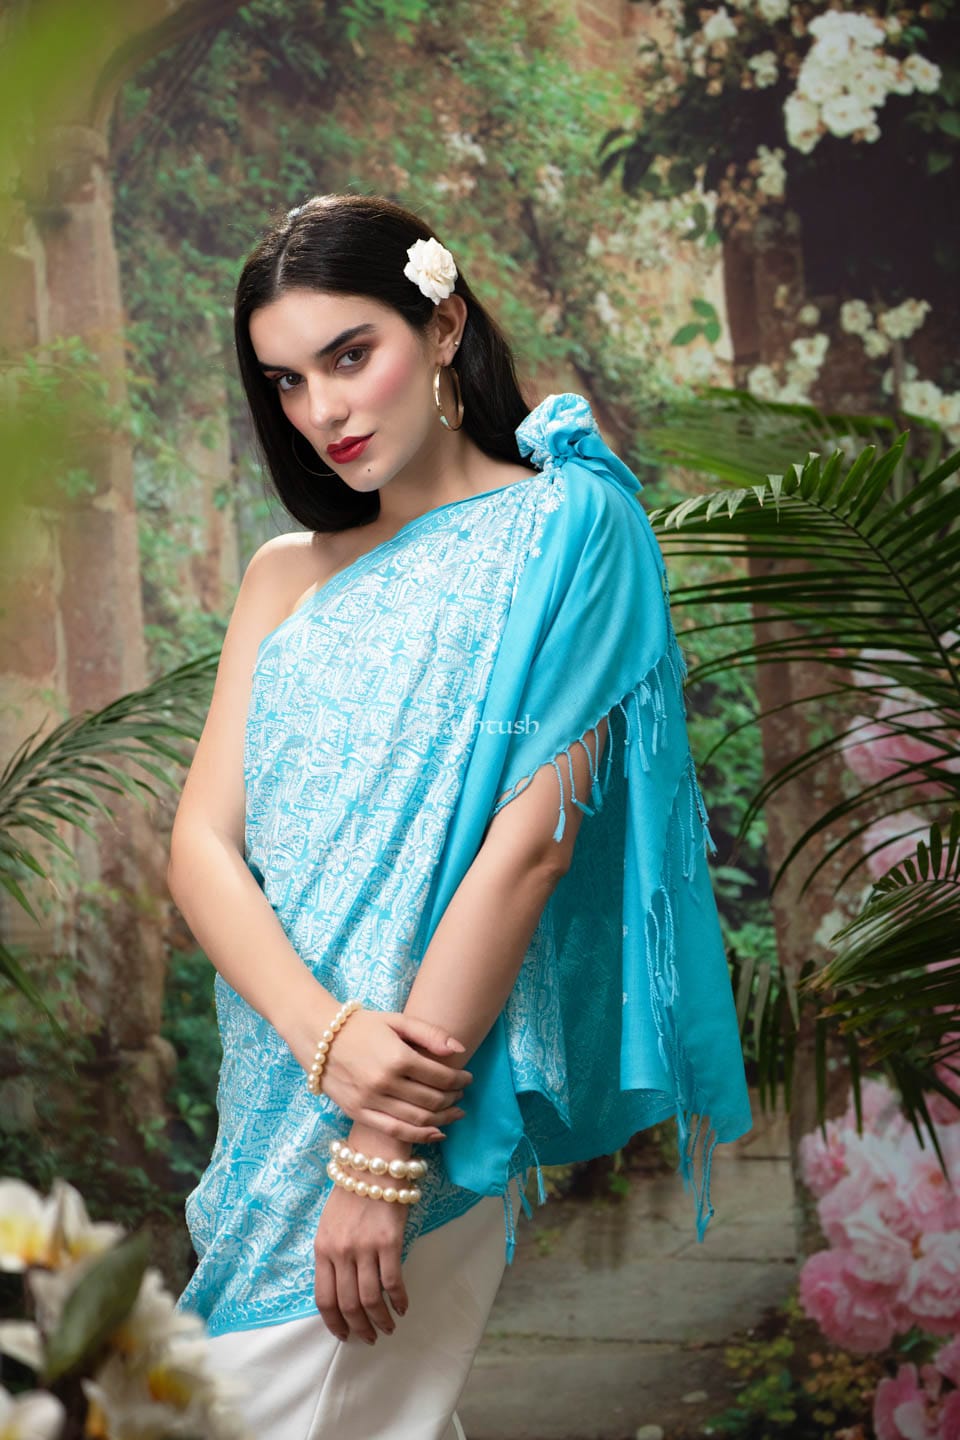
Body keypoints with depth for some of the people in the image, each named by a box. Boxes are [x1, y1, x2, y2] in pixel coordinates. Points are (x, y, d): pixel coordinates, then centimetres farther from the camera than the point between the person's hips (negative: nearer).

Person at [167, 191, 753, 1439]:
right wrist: (325, 1032, -18)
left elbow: (527, 846, -15)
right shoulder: (289, 574, 12)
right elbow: (203, 840, 2)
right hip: (282, 1083, 6)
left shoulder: (566, 528, -6)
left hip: (429, 1093, -6)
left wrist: (383, 1155, -18)